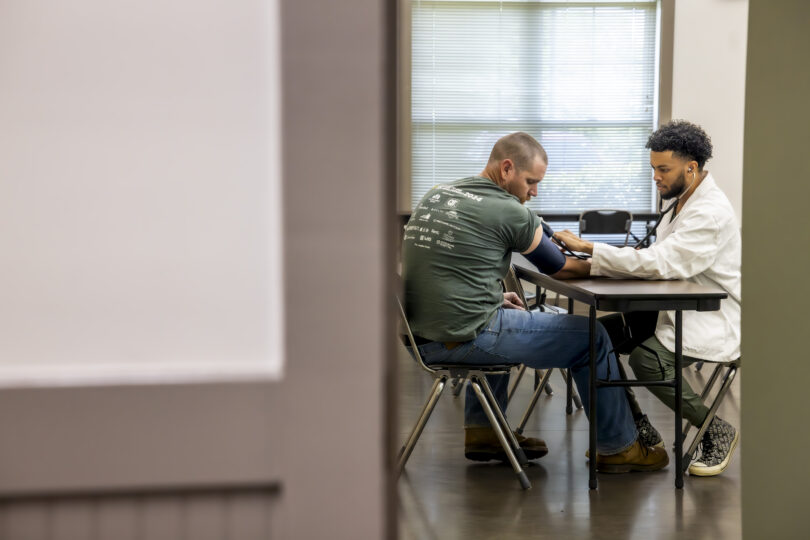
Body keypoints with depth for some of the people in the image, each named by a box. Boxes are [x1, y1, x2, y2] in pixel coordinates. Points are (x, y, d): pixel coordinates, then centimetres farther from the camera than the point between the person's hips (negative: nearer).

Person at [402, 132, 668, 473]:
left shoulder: (436, 195, 12)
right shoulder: (508, 211, -10)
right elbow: (560, 268, 3)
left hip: (420, 336, 8)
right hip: (464, 338, -8)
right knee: (591, 337, 5)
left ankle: (481, 431, 36)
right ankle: (617, 447, 17)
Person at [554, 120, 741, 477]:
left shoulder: (711, 213, -20)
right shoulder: (682, 201, 12)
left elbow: (660, 262, -30)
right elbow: (660, 262, 14)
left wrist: (588, 248, -29)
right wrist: (598, 259, -4)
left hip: (711, 323, -10)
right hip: (676, 311, 10)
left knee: (647, 359, -31)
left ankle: (718, 432, -8)